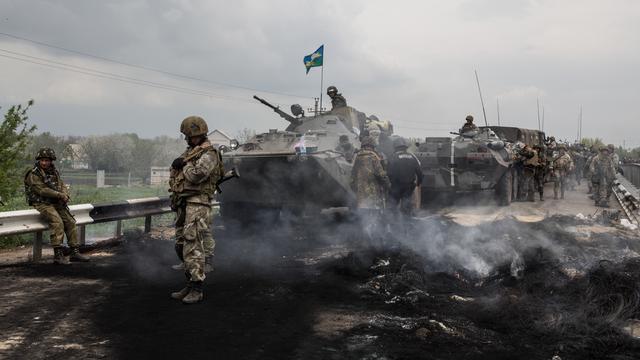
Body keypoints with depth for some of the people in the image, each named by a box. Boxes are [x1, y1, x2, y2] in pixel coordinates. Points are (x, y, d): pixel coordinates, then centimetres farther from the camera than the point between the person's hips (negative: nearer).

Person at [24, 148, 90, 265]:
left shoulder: (54, 172, 14)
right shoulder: (33, 174, -9)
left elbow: (62, 185, 15)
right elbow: (42, 190, -18)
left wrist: (65, 195, -8)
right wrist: (60, 195, -16)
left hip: (56, 203, 7)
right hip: (42, 204, -7)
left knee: (71, 222, -5)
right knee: (57, 222, -27)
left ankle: (75, 252, 2)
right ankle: (58, 255, -28)